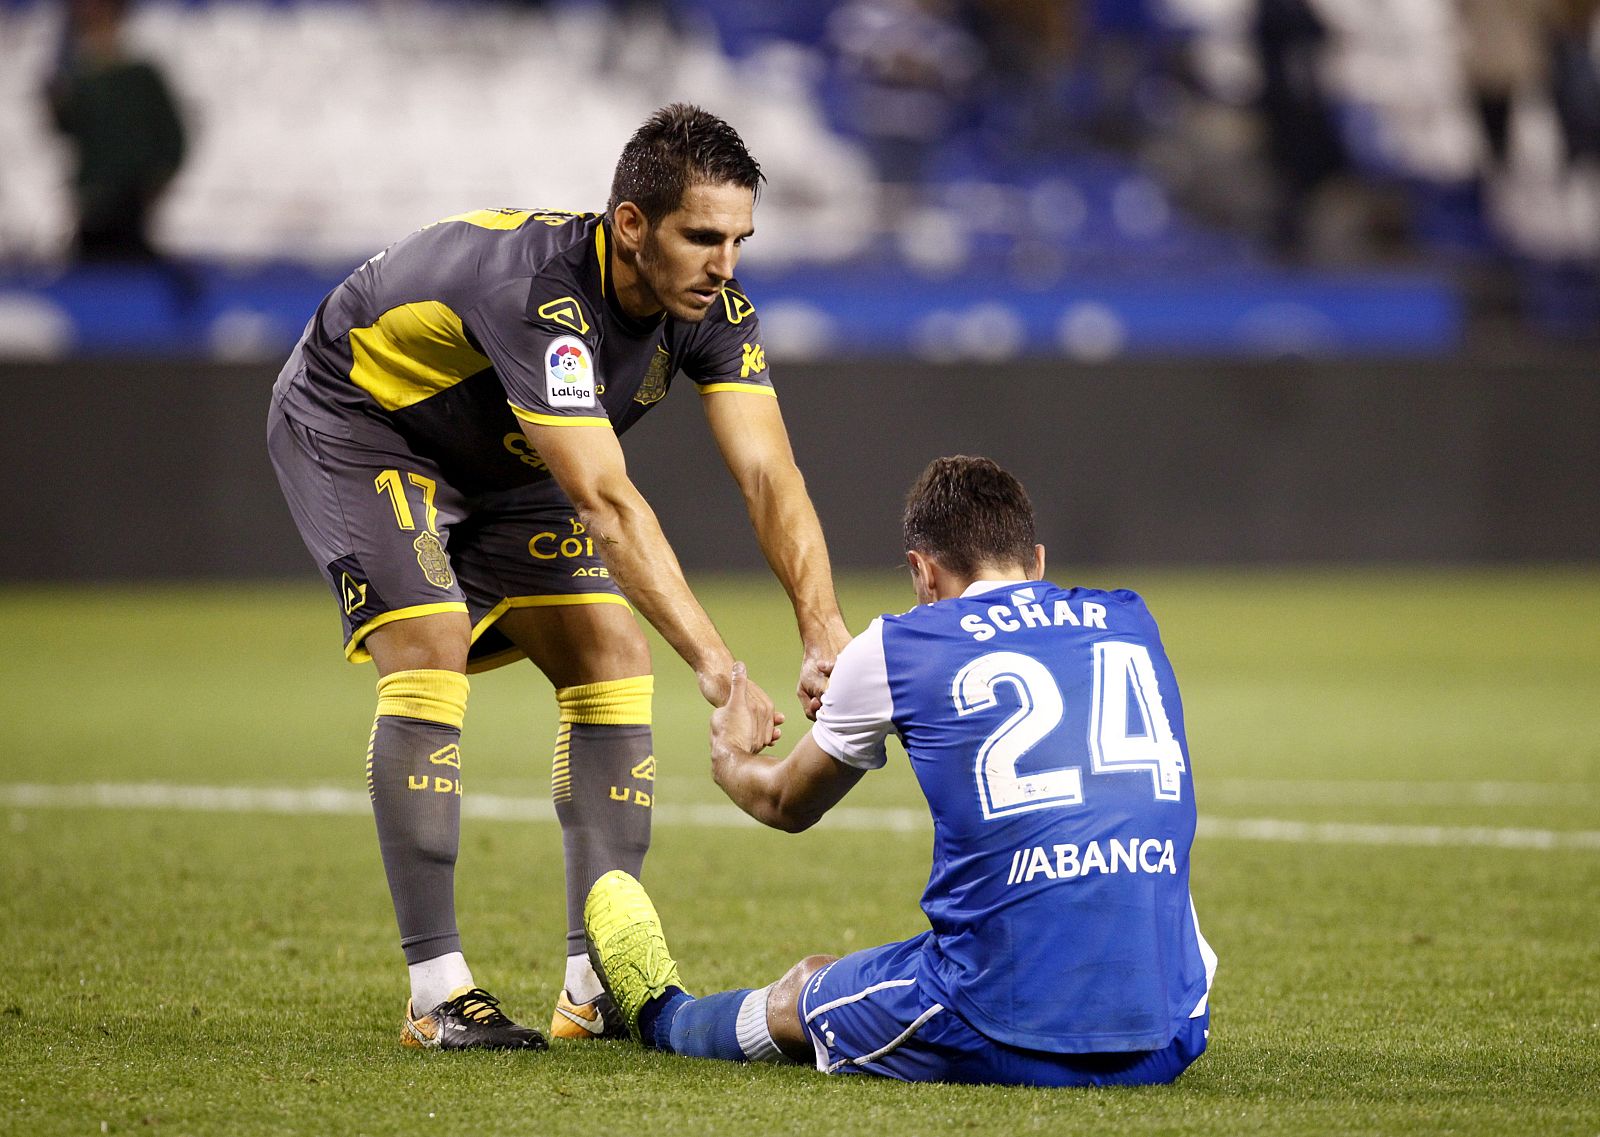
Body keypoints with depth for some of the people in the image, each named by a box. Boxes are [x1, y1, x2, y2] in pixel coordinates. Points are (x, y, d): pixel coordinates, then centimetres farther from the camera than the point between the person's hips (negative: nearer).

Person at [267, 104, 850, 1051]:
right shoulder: (536, 290, -41)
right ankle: (437, 990, -21)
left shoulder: (713, 308, -19)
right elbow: (607, 504, -46)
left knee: (612, 661, -5)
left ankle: (598, 982, -2)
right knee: (430, 653, -24)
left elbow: (769, 474, -25)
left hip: (498, 458, 7)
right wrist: (716, 665, -52)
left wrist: (824, 635, -40)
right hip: (353, 425, -7)